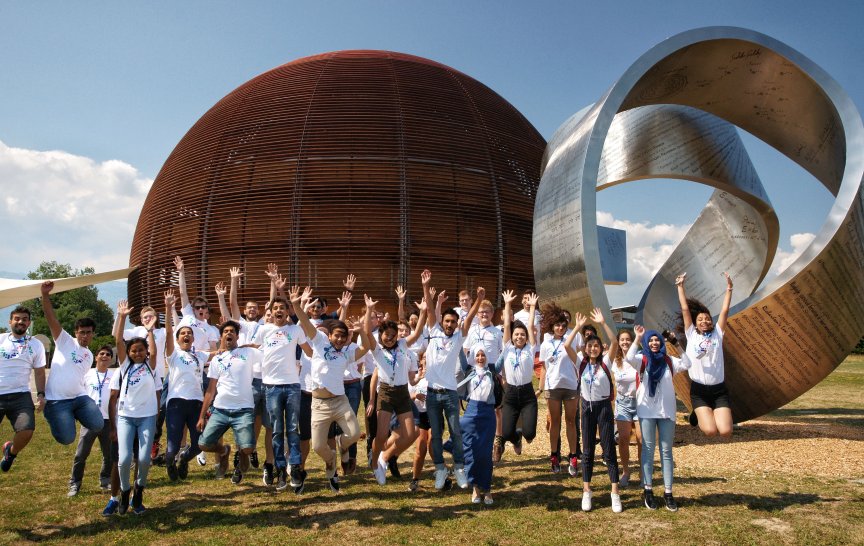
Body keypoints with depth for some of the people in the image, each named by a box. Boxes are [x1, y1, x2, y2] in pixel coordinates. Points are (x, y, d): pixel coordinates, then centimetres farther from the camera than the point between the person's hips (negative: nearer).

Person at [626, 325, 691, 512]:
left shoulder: (669, 361, 4)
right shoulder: (642, 360, -2)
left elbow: (686, 364, -12)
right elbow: (629, 357, -23)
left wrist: (678, 345, -16)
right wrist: (638, 338, -23)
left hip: (667, 411, 2)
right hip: (646, 411, -2)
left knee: (666, 451, 6)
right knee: (648, 450, 4)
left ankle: (668, 492, 10)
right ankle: (647, 491, 10)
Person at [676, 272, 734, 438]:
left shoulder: (717, 334, 9)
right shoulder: (691, 335, 6)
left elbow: (725, 311, 4)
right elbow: (685, 309, 5)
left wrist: (729, 287, 2)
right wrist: (680, 286, 6)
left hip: (719, 389, 2)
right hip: (699, 390, -1)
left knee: (726, 432, -14)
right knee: (710, 431, -17)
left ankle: (712, 415, 20)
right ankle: (700, 416, 18)